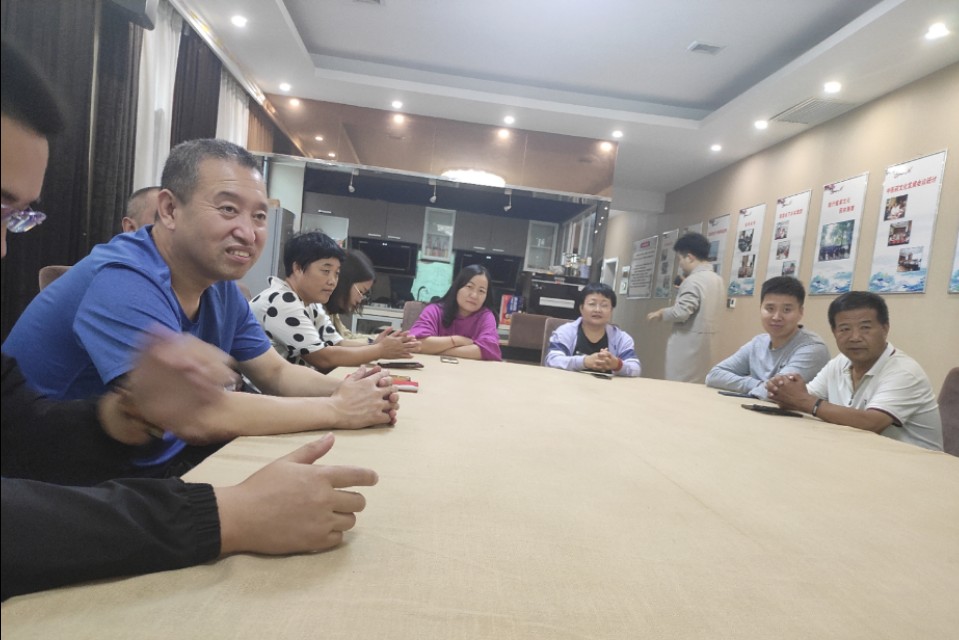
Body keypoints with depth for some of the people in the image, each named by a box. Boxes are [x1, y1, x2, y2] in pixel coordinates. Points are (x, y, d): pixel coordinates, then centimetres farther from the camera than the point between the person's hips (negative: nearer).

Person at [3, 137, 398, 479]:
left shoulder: (220, 285, -1)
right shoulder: (122, 281, -27)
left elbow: (276, 373, 3)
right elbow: (197, 416, -35)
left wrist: (343, 389, -18)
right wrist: (337, 410, -26)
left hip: (157, 461, 7)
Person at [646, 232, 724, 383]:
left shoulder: (693, 280, -16)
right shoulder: (717, 279, 12)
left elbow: (680, 313, -23)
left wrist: (660, 314, -6)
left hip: (688, 344, -9)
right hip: (706, 342, 9)